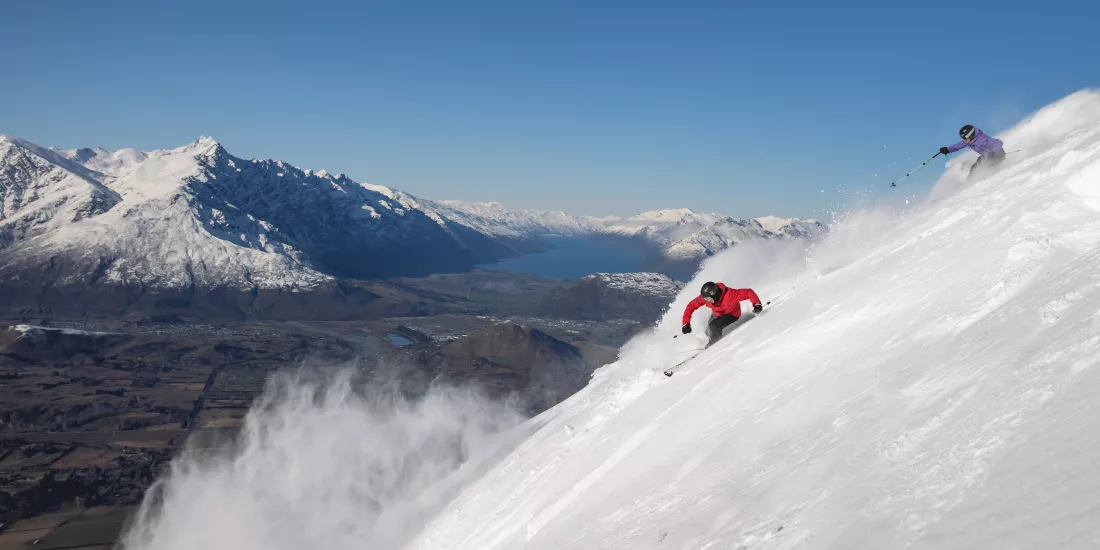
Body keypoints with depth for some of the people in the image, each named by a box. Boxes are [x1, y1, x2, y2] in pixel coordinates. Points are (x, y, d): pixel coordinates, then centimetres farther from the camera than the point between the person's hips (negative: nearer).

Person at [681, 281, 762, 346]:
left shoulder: (729, 294, -43)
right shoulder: (705, 296, -30)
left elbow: (749, 292, -37)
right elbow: (691, 306, -20)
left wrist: (757, 304, -51)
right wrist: (686, 324, -27)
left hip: (732, 314, -5)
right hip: (717, 314, 5)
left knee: (714, 326, -25)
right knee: (709, 332, 15)